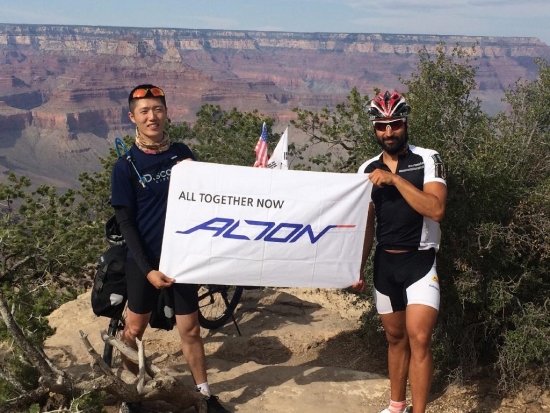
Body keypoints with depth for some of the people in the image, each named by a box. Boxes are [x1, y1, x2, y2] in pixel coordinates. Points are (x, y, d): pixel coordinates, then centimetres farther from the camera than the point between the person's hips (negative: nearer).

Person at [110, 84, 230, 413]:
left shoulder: (182, 153, 0)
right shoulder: (126, 166, -9)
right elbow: (126, 222, -10)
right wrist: (147, 269, -16)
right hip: (145, 260, -2)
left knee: (190, 329, 9)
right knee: (135, 328, 13)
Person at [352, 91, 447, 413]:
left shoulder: (428, 160, -7)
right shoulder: (368, 170, 5)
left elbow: (436, 210, -21)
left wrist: (395, 179, -24)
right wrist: (358, 268, 9)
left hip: (420, 262, -4)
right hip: (385, 263, 4)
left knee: (419, 338, -15)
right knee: (396, 337, 15)